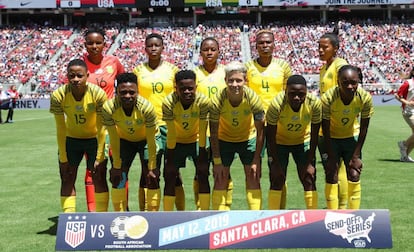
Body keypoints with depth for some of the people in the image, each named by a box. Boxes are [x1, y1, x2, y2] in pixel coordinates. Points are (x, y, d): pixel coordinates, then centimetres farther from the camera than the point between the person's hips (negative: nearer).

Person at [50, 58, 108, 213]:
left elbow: (101, 128, -20)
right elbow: (61, 128, -15)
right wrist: (63, 159, -13)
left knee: (99, 179, -4)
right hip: (71, 139, 2)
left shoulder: (98, 94, -26)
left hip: (95, 138, -1)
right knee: (67, 180, 0)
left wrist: (100, 157, -19)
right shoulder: (58, 96, -23)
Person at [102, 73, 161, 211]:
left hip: (146, 139, -2)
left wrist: (152, 167, -19)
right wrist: (117, 166, -13)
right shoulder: (109, 108, -31)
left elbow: (151, 141, -24)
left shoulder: (146, 107, -35)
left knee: (152, 178, -9)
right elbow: (114, 139, -18)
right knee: (118, 178, -4)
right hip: (124, 139, 2)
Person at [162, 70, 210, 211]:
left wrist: (201, 159, -19)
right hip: (176, 141, 0)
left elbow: (203, 131, -22)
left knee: (203, 174, -8)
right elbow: (171, 133, -22)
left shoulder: (203, 101, -28)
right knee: (170, 176, -4)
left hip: (196, 140, 0)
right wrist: (170, 162, -18)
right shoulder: (169, 102, -28)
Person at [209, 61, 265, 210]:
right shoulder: (217, 100, -28)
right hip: (224, 139, 0)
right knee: (220, 180, -3)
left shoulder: (253, 99, -27)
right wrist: (217, 162, -14)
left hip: (248, 138, 0)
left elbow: (260, 131, -16)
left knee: (253, 178, -4)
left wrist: (256, 160, -15)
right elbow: (213, 133, -16)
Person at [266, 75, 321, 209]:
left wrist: (309, 163, -12)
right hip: (280, 142, -2)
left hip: (303, 141, 2)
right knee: (277, 180, -4)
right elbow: (271, 136, -21)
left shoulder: (315, 103, -28)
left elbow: (314, 136, -15)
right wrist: (276, 163, -17)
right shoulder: (276, 104, -33)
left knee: (309, 180, -1)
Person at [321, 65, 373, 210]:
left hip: (352, 137, 2)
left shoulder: (365, 98, -24)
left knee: (354, 176, -3)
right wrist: (331, 157, -17)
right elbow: (325, 130, -20)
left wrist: (356, 155, -11)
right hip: (331, 139, -2)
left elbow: (364, 128, -12)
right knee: (331, 177, -7)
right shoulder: (327, 98, -30)